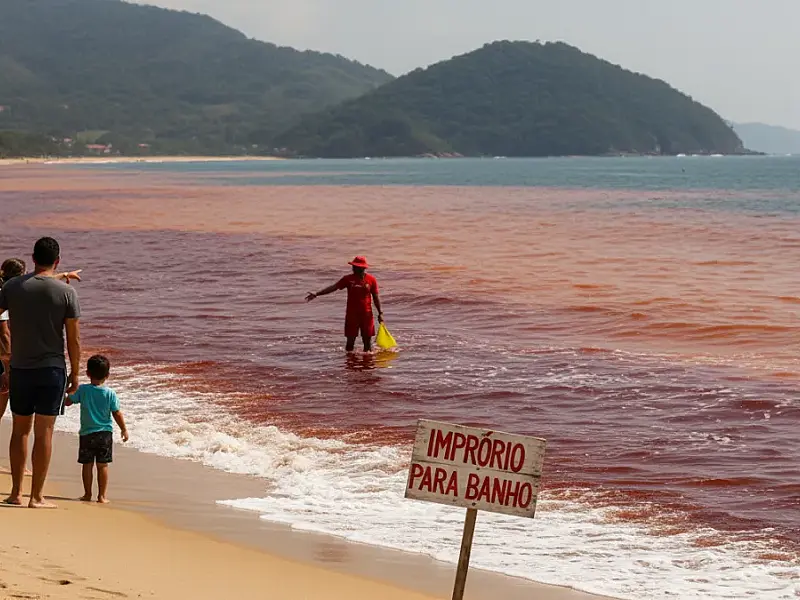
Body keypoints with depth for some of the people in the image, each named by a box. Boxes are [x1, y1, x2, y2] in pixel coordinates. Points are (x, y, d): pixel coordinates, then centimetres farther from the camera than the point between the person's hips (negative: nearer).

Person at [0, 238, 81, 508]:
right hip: (52, 369, -2)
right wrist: (74, 374, 4)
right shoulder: (66, 292, -8)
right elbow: (74, 339, -6)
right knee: (44, 432, 1)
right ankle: (36, 496, 2)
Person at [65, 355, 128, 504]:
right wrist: (124, 430, 9)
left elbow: (68, 402, 2)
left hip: (87, 434, 0)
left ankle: (87, 494, 13)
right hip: (105, 434, 0)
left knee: (87, 465, 9)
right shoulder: (110, 393, -7)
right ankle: (102, 495, 5)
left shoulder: (82, 390, -7)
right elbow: (117, 414, -3)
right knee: (102, 465, 5)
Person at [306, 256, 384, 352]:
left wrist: (380, 313, 2)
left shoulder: (371, 280, -2)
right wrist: (316, 294, -13)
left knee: (367, 339, 5)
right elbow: (333, 287, -5)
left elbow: (376, 297, 3)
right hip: (352, 314, 1)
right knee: (350, 340, 2)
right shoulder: (348, 279, -1)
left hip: (366, 314, -1)